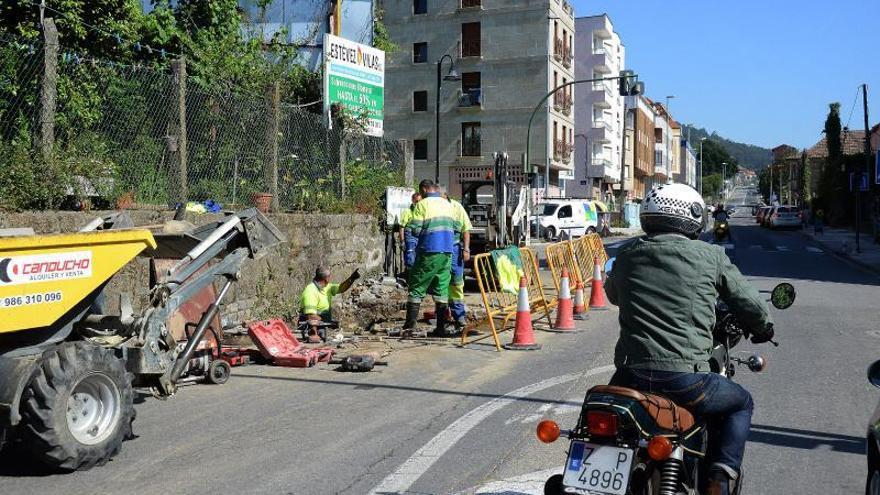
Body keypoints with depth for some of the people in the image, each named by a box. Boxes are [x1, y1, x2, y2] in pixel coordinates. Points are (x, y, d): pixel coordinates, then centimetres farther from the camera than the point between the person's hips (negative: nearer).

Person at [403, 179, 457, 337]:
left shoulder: (422, 204, -6)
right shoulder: (448, 204, 12)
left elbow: (413, 230, -10)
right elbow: (455, 227, 14)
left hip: (429, 252, -5)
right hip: (447, 253, 5)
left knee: (416, 289, 3)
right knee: (442, 289, 10)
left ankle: (410, 326, 0)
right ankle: (441, 328, 8)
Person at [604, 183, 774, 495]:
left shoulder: (626, 256, 10)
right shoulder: (711, 256, 2)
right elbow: (749, 303, 11)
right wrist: (763, 330, 33)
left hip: (631, 374, 3)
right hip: (685, 378, -3)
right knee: (741, 403, 25)